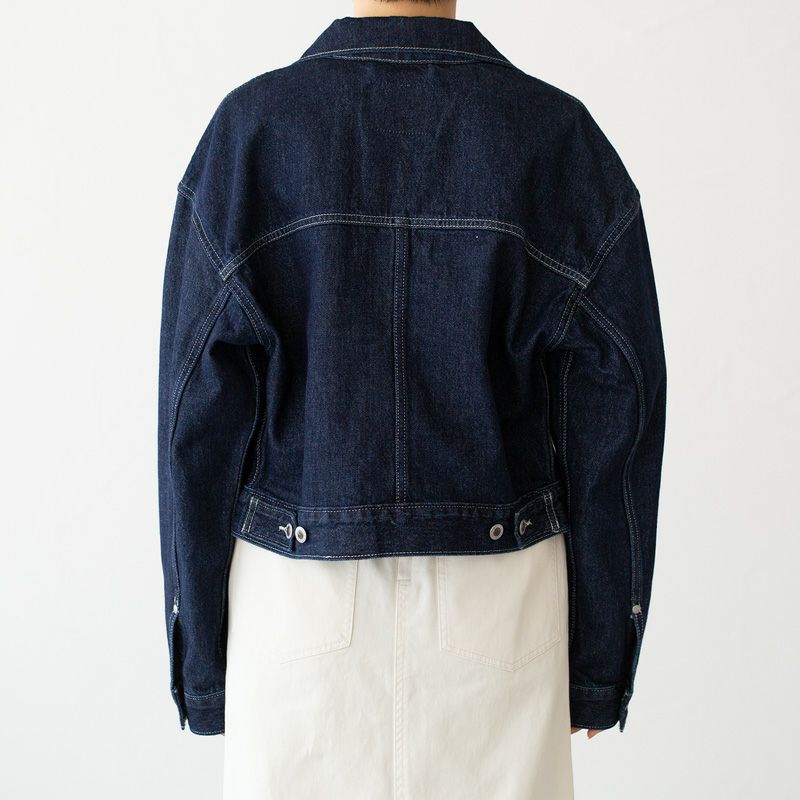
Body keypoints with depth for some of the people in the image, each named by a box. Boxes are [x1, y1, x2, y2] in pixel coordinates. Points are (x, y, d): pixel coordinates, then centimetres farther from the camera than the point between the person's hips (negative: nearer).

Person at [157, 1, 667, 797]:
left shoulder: (248, 128, -10)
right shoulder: (562, 136, -8)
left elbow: (202, 425, -10)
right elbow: (611, 425, -8)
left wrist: (200, 665, 2)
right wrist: (601, 659, 5)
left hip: (303, 605, 0)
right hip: (495, 606, 1)